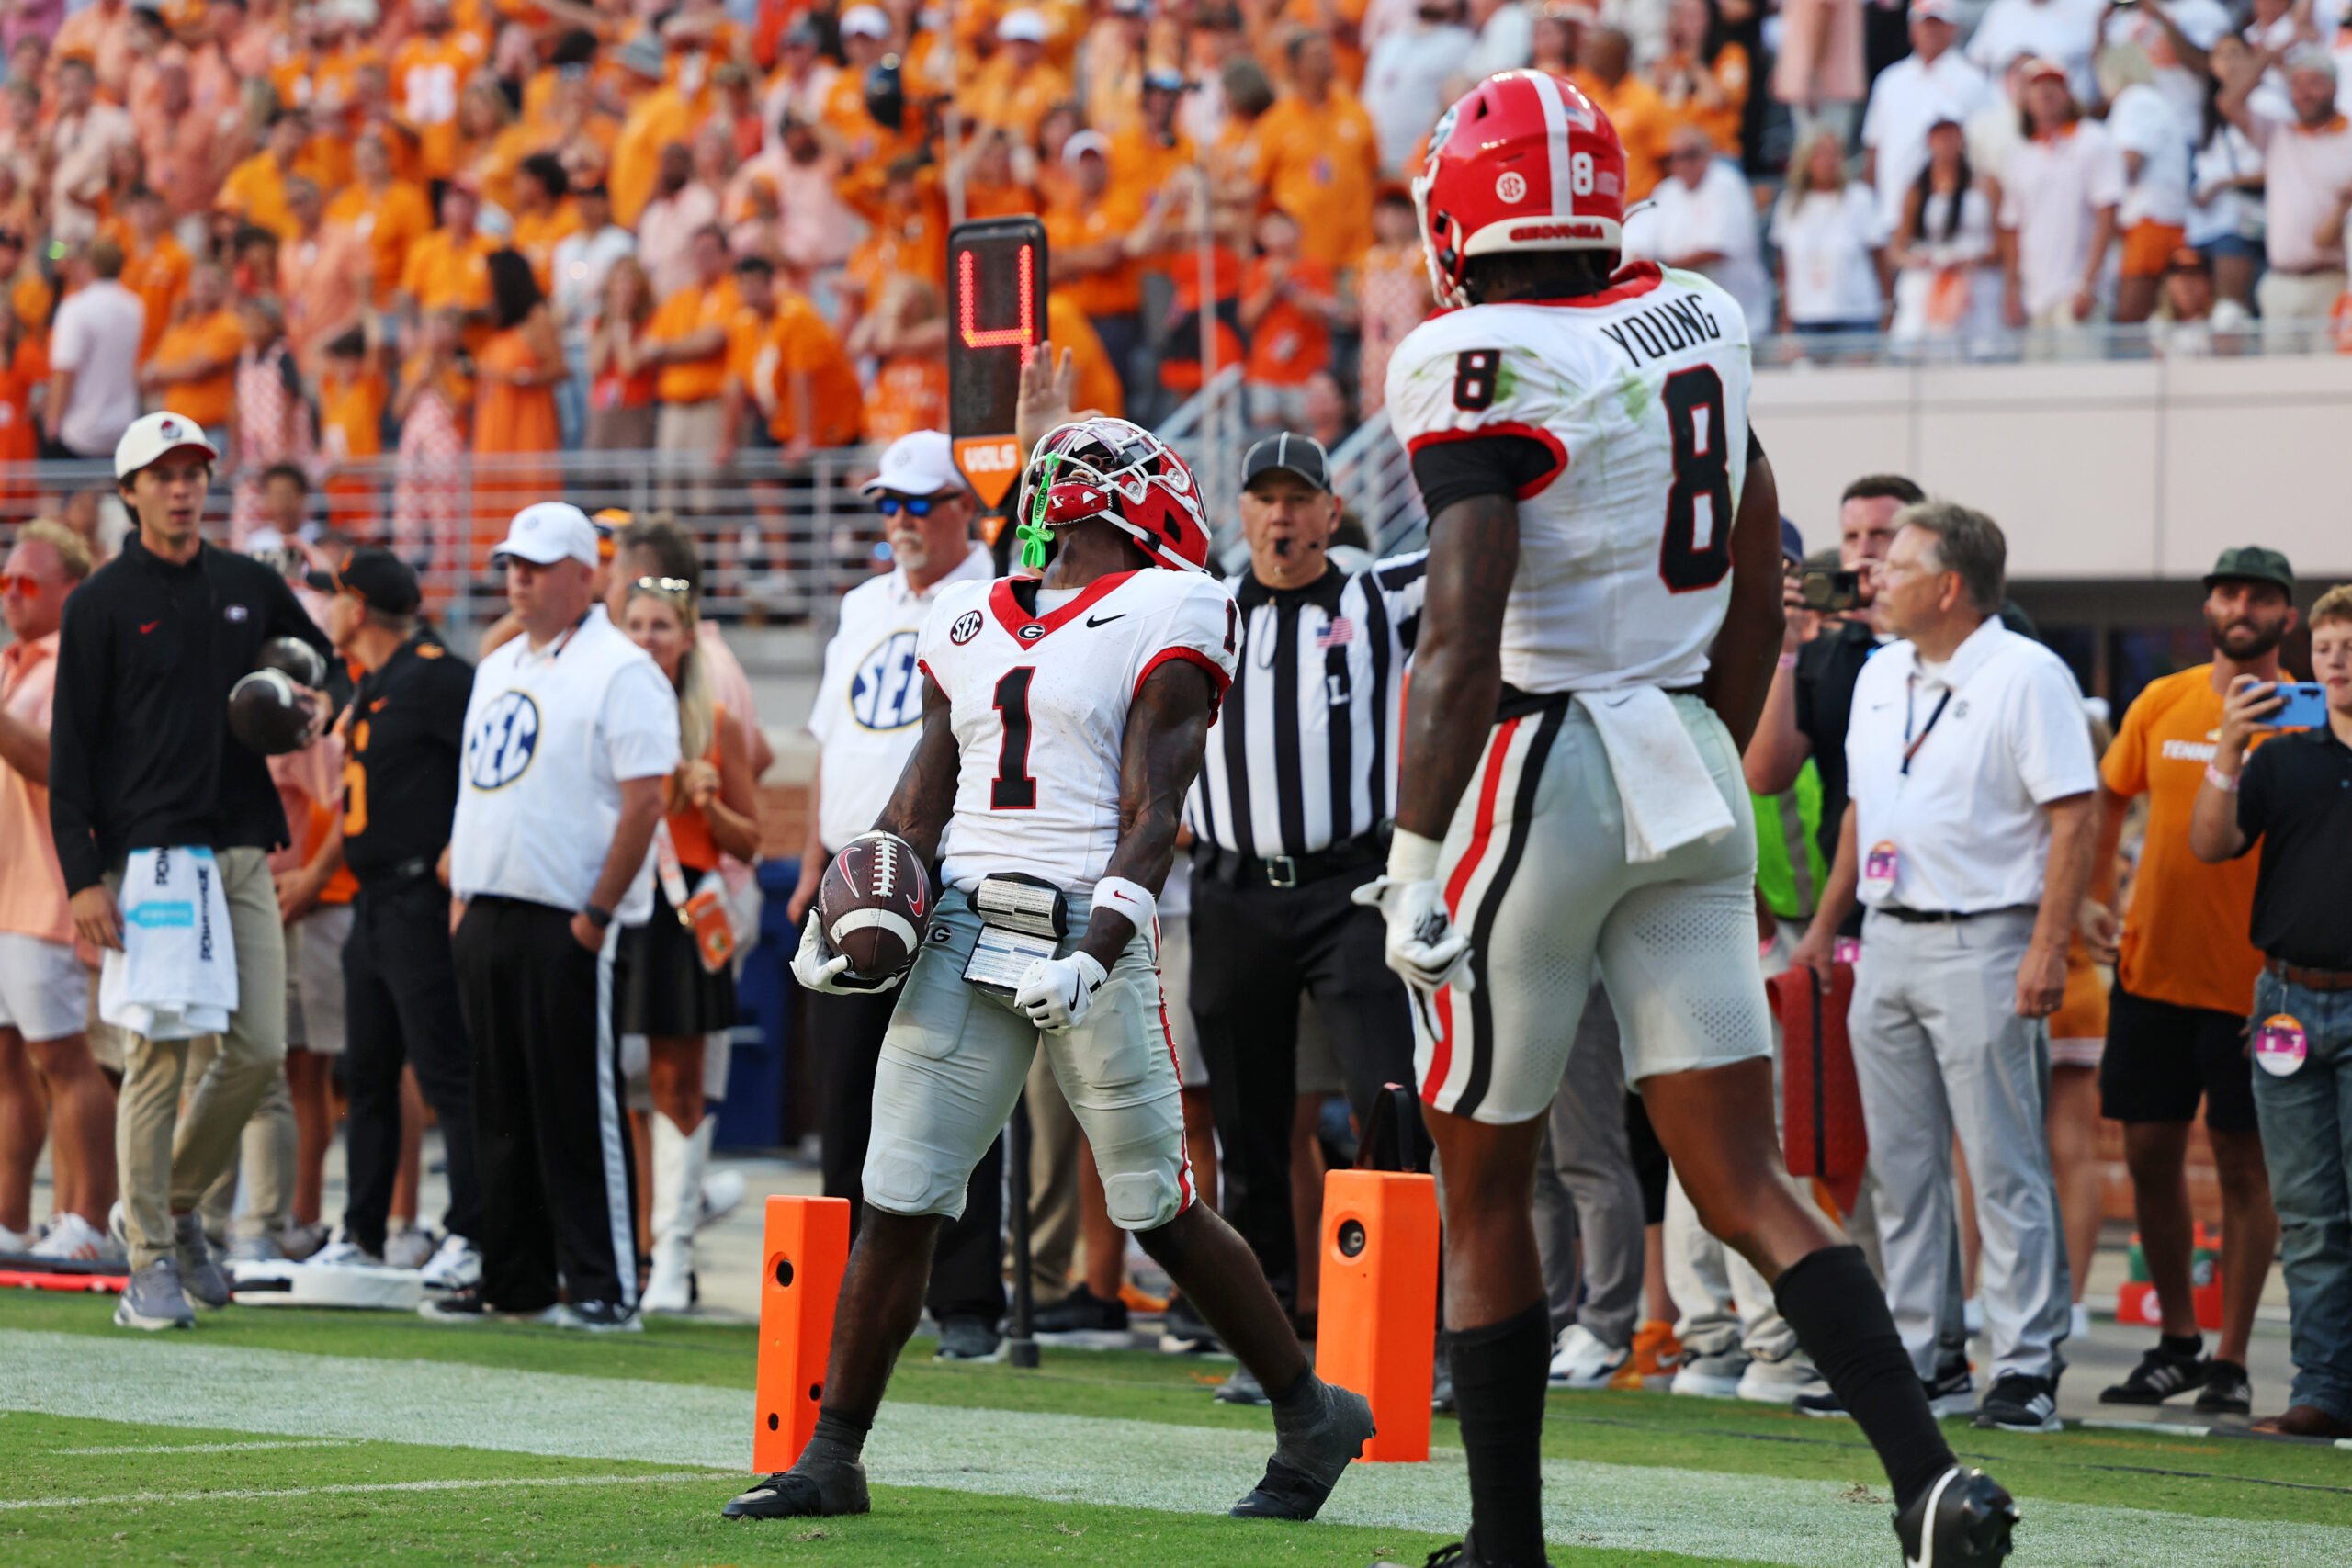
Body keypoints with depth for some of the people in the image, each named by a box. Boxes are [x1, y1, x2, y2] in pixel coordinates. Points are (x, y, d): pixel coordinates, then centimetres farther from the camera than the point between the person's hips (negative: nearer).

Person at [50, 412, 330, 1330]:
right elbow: (69, 753, -2)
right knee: (160, 1056, -8)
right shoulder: (101, 603, 0)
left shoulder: (251, 588, 13)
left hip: (243, 852, 5)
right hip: (149, 855, -5)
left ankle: (179, 1203, 22)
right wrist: (83, 879, -11)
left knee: (261, 1052, 0)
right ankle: (149, 1264, -3)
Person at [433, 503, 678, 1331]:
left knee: (580, 1109, -7)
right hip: (487, 918, 8)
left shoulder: (620, 672, -8)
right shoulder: (497, 669, 19)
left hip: (566, 927, -8)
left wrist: (598, 913, -17)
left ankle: (605, 1287, -5)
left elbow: (644, 802, -14)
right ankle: (512, 1283, 17)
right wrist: (462, 894, 15)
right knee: (502, 1111, 10)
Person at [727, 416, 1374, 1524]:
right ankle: (832, 1459, 6)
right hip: (962, 931, 5)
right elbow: (921, 803, 20)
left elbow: (1149, 817, -9)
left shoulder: (1160, 621, -2)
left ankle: (1312, 1417, 17)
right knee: (897, 1202, 1)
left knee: (1160, 1212, 1)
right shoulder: (977, 622, 17)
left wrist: (1095, 955, -21)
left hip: (1085, 929, -5)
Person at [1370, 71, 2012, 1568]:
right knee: (1744, 1181, 3)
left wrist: (1417, 862, -19)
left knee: (1483, 1190, 9)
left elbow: (1461, 643, -21)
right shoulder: (1697, 327, 9)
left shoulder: (1486, 368, -14)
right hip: (1689, 772, 6)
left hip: (1540, 772, -6)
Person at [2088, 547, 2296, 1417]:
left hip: (2253, 981, -3)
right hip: (2151, 967, 3)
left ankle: (2230, 1361, 5)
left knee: (2243, 1162, 0)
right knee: (2149, 1152, 7)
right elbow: (2107, 796, 18)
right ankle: (2176, 1341, 21)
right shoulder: (2162, 703, 5)